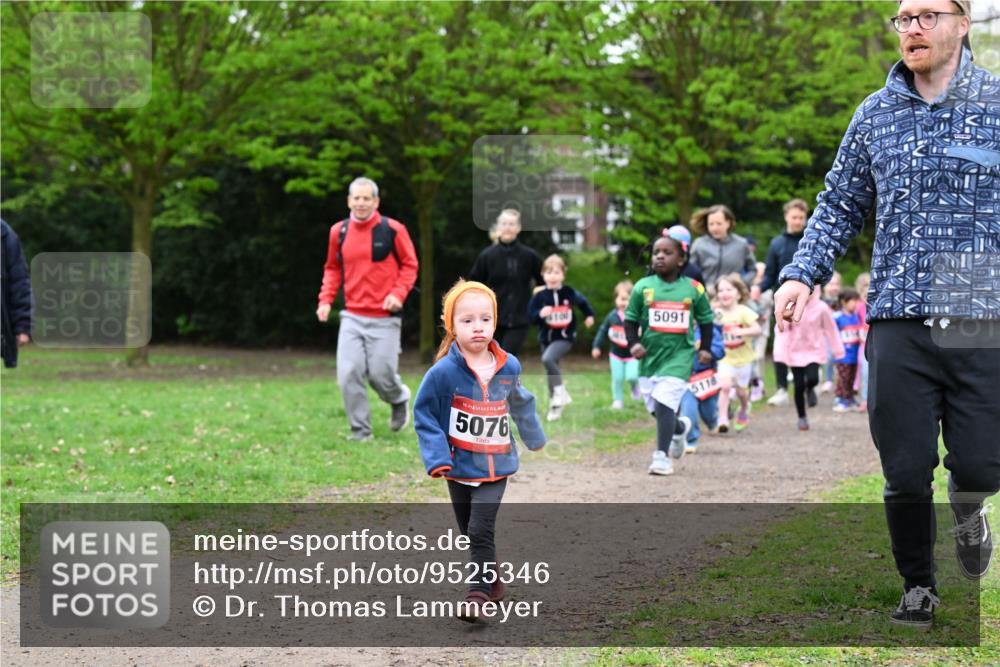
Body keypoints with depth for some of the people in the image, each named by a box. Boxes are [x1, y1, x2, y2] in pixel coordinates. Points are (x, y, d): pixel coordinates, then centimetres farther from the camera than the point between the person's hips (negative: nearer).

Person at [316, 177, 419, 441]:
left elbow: (409, 264, 2)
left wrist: (398, 293, -13)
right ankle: (360, 429, 6)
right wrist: (326, 299, 5)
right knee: (348, 375, -7)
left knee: (381, 374, -3)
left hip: (384, 318, -3)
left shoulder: (393, 229, -5)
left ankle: (399, 399, 32)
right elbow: (332, 268, 18)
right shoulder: (338, 231, 5)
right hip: (352, 317, 3)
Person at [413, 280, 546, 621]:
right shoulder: (443, 372, -15)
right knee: (471, 533, 13)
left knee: (480, 530, -12)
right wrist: (436, 457, -16)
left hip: (495, 467, 0)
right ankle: (493, 582, 30)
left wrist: (534, 437, 32)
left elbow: (520, 403, 17)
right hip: (459, 467, 0)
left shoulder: (508, 367, -4)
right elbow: (424, 415, -6)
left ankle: (479, 592, -10)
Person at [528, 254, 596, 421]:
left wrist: (589, 315, 19)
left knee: (548, 358, -30)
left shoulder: (569, 293, -6)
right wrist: (540, 314, -25)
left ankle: (560, 392, -17)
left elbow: (583, 302, 14)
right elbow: (530, 316, -6)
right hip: (546, 338, 3)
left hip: (564, 338, -3)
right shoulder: (539, 296, -7)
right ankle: (555, 406, 27)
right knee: (551, 373, 12)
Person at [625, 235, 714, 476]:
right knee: (656, 408, 11)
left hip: (679, 355, -3)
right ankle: (680, 428, 43)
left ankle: (662, 455, -11)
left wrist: (705, 348, 5)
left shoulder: (694, 289, -1)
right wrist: (633, 343, -8)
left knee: (664, 404, -17)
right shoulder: (643, 287, 0)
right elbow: (631, 318, 6)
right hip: (650, 354, 3)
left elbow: (706, 320, 11)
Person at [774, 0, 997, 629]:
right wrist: (803, 274, 3)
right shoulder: (874, 115, 10)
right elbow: (840, 205, 17)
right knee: (906, 472, 1)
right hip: (899, 322, 2)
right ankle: (919, 588, 24)